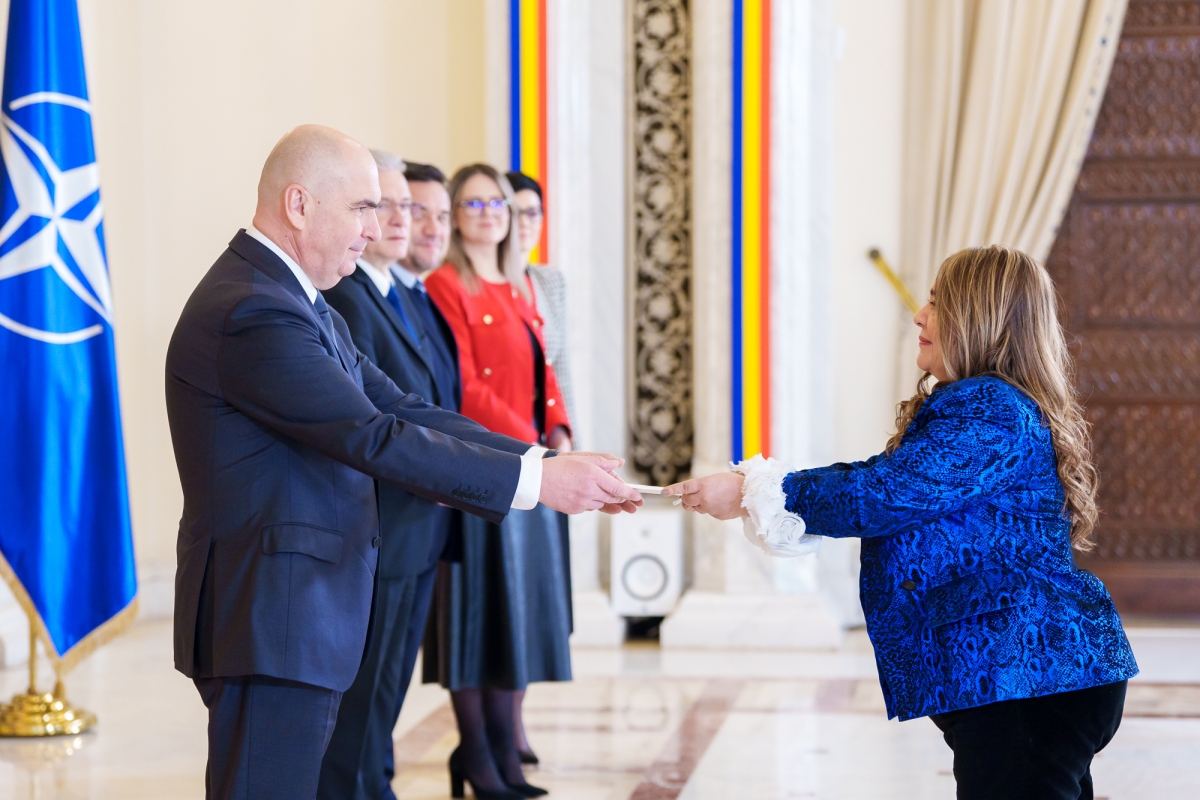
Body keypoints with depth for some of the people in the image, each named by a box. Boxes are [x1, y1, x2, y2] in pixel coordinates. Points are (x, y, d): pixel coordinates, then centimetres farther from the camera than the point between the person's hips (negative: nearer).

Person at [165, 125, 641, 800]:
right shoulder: (252, 314, -19)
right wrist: (536, 479, -19)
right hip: (269, 624, -11)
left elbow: (401, 410, 12)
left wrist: (550, 464, 2)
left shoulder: (306, 306, 16)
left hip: (308, 616, 11)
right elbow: (376, 438, -23)